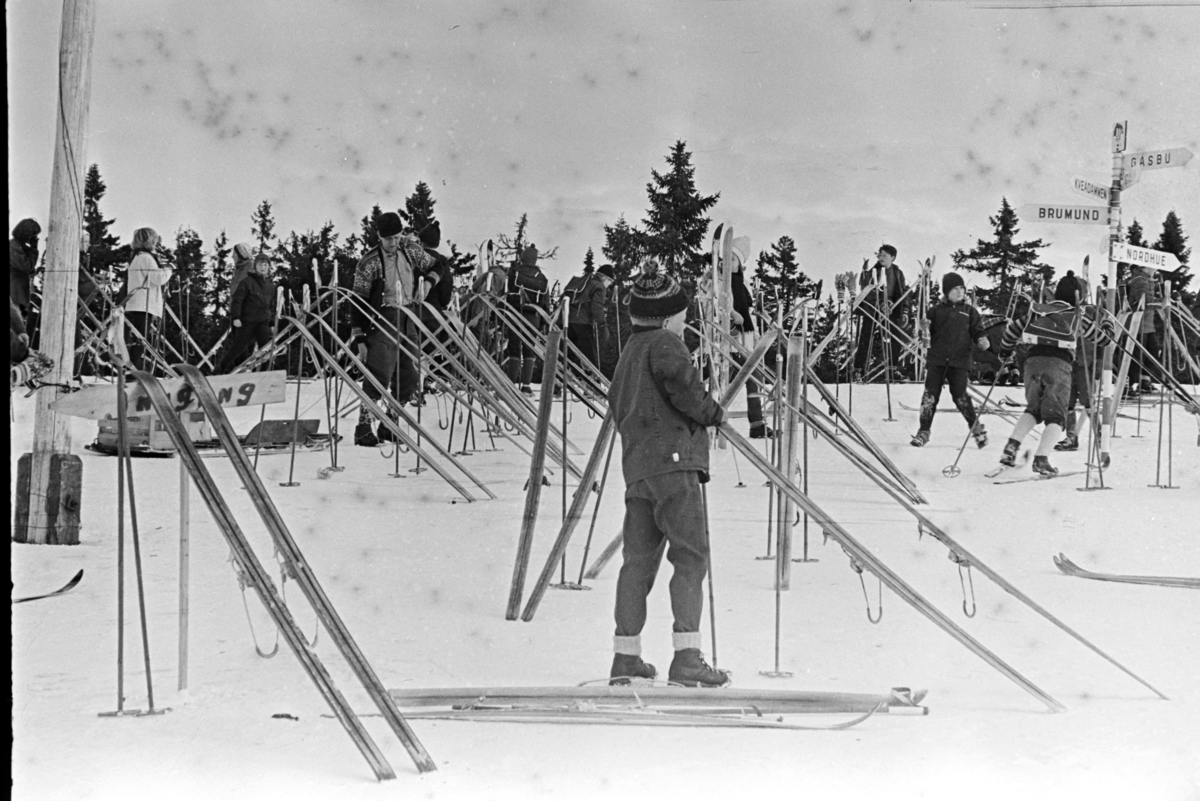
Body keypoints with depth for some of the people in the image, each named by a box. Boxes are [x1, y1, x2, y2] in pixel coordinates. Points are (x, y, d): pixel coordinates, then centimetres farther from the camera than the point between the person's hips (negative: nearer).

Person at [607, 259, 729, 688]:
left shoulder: (630, 351, 22)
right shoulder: (664, 343, -5)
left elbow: (617, 403, 31)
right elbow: (680, 380, -24)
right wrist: (711, 412, -9)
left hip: (636, 465, 9)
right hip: (671, 458, -9)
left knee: (639, 558, 11)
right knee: (691, 556, -8)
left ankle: (626, 655, 13)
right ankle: (687, 655, -16)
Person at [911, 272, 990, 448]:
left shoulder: (969, 311, 11)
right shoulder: (937, 310, 10)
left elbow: (977, 329, 9)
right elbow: (929, 332, 13)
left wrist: (981, 339, -12)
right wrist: (925, 332, -10)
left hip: (959, 360, -1)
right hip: (936, 359, 1)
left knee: (960, 396, -8)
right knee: (930, 395, -3)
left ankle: (976, 428, 9)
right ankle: (924, 431, 6)